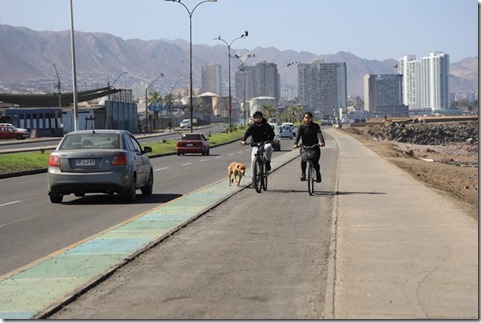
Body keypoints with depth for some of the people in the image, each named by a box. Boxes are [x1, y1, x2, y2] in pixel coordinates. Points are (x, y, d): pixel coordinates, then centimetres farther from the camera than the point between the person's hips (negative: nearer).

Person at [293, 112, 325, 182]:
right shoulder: (301, 127, 1)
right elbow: (298, 135, -14)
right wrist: (296, 144, -34)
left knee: (315, 162, -14)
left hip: (315, 147, 0)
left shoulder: (315, 126, -1)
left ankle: (318, 174, 15)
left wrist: (321, 142, -38)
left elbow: (319, 134, -18)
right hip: (304, 147, 0)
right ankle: (303, 174, -4)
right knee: (303, 159, -26)